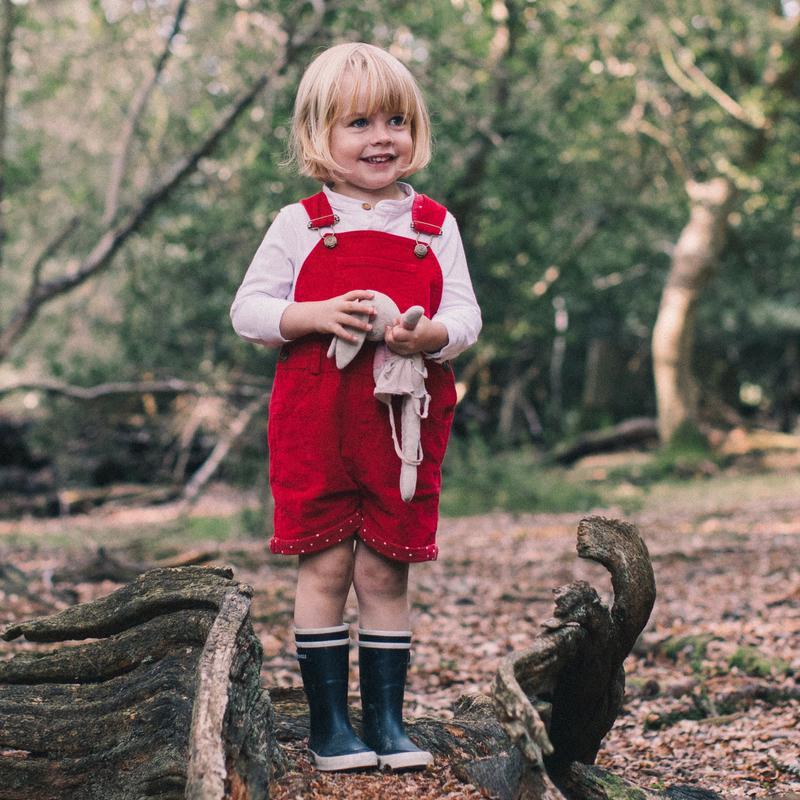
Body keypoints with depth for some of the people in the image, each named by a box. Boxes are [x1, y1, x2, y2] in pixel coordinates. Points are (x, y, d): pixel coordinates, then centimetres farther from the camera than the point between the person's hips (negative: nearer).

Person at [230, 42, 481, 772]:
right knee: (326, 567, 1)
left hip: (406, 420, 1)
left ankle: (386, 722, 15)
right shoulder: (299, 225, 2)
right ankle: (329, 725, 11)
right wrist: (314, 316, -16)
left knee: (385, 573, 5)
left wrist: (433, 335, -19)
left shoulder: (434, 225, 7)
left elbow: (466, 314, 4)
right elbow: (249, 309, 1)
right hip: (316, 419, -1)